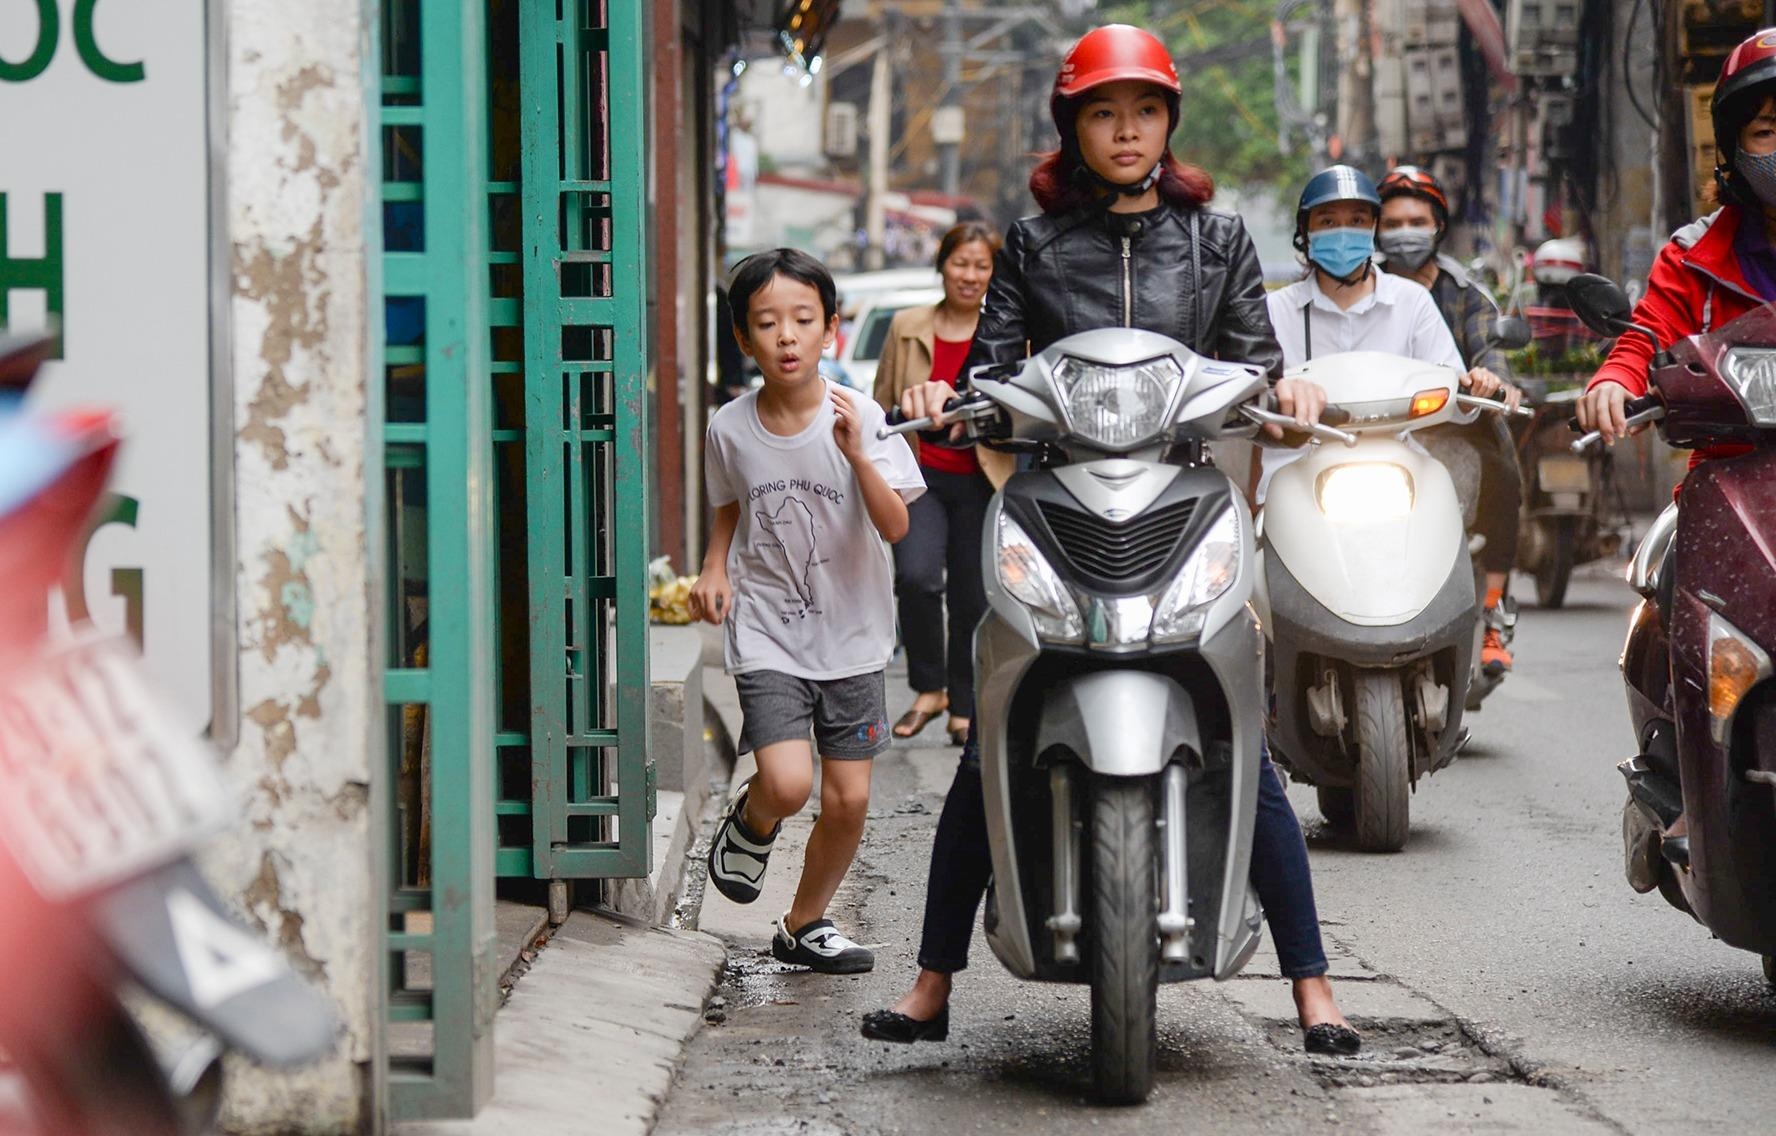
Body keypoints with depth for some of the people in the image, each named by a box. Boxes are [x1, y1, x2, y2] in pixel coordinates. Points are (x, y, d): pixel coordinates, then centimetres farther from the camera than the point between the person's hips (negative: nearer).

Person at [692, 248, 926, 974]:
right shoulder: (730, 428, -5)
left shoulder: (860, 419, -10)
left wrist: (856, 455, -31)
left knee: (848, 799, 4)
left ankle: (805, 924, 27)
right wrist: (715, 569, -2)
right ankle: (750, 825, 17)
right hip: (766, 634, -1)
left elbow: (895, 526, -17)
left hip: (851, 637, 1)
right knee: (787, 783, -20)